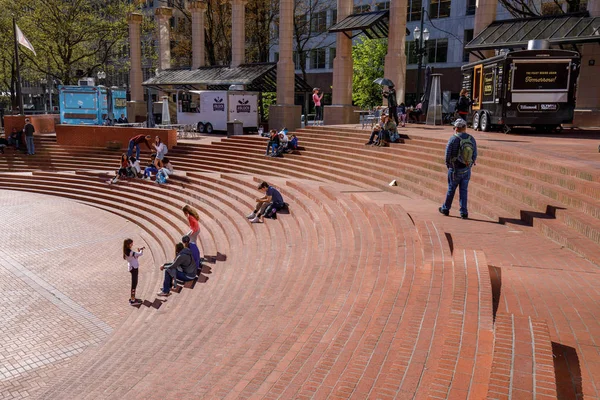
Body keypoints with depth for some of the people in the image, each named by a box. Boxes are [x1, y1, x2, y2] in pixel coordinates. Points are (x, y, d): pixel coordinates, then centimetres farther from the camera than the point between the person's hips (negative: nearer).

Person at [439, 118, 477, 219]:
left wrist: (448, 165, 6)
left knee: (451, 189, 10)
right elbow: (475, 155, 5)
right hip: (467, 170, 4)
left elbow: (448, 155, -11)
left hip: (455, 170, -4)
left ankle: (445, 209, 26)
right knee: (463, 191, 9)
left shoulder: (453, 139, -15)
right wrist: (469, 165, 16)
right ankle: (464, 213, 7)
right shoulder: (472, 139, 0)